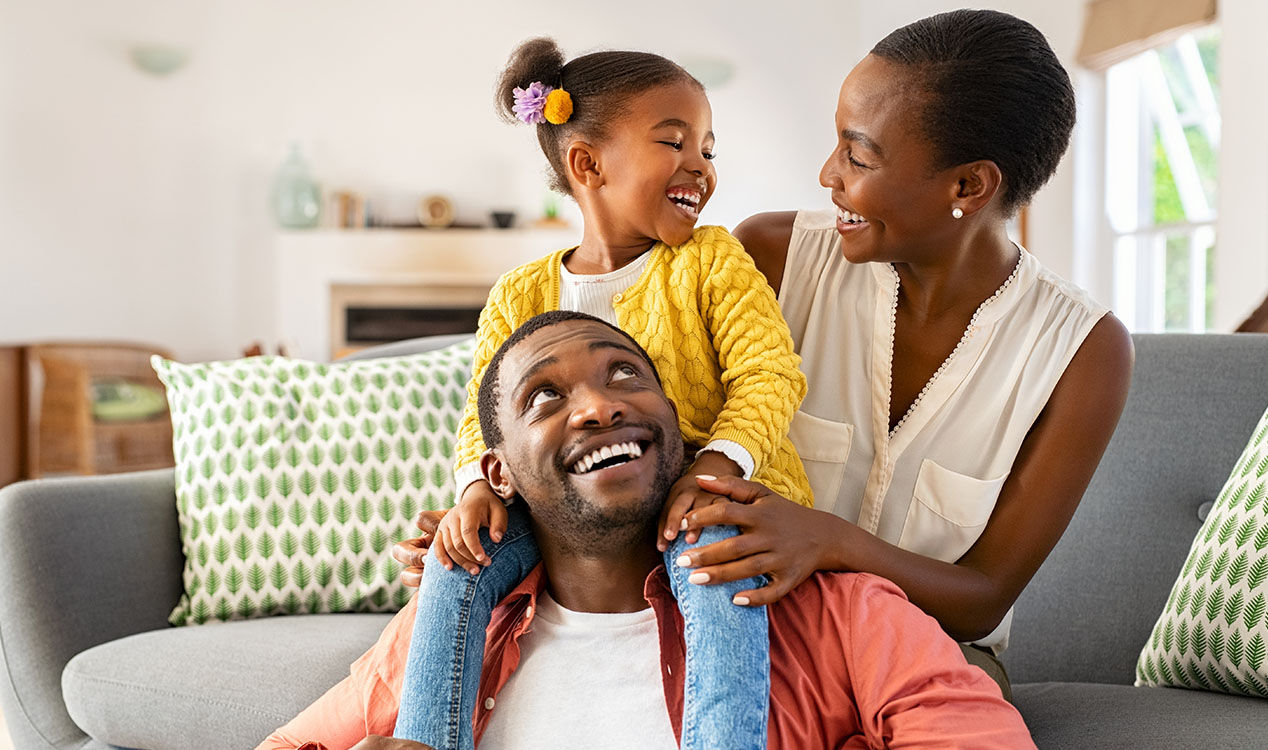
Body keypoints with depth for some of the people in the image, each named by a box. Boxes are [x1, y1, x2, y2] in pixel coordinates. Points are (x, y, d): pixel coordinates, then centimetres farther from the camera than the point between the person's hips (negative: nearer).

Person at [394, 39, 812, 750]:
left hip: (711, 500, -3)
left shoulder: (712, 261, 0)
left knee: (712, 557, -37)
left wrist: (716, 465, -28)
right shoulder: (520, 298, 7)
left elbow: (769, 375, -9)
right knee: (460, 556, -17)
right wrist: (477, 487, -15)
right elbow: (484, 417, 8)